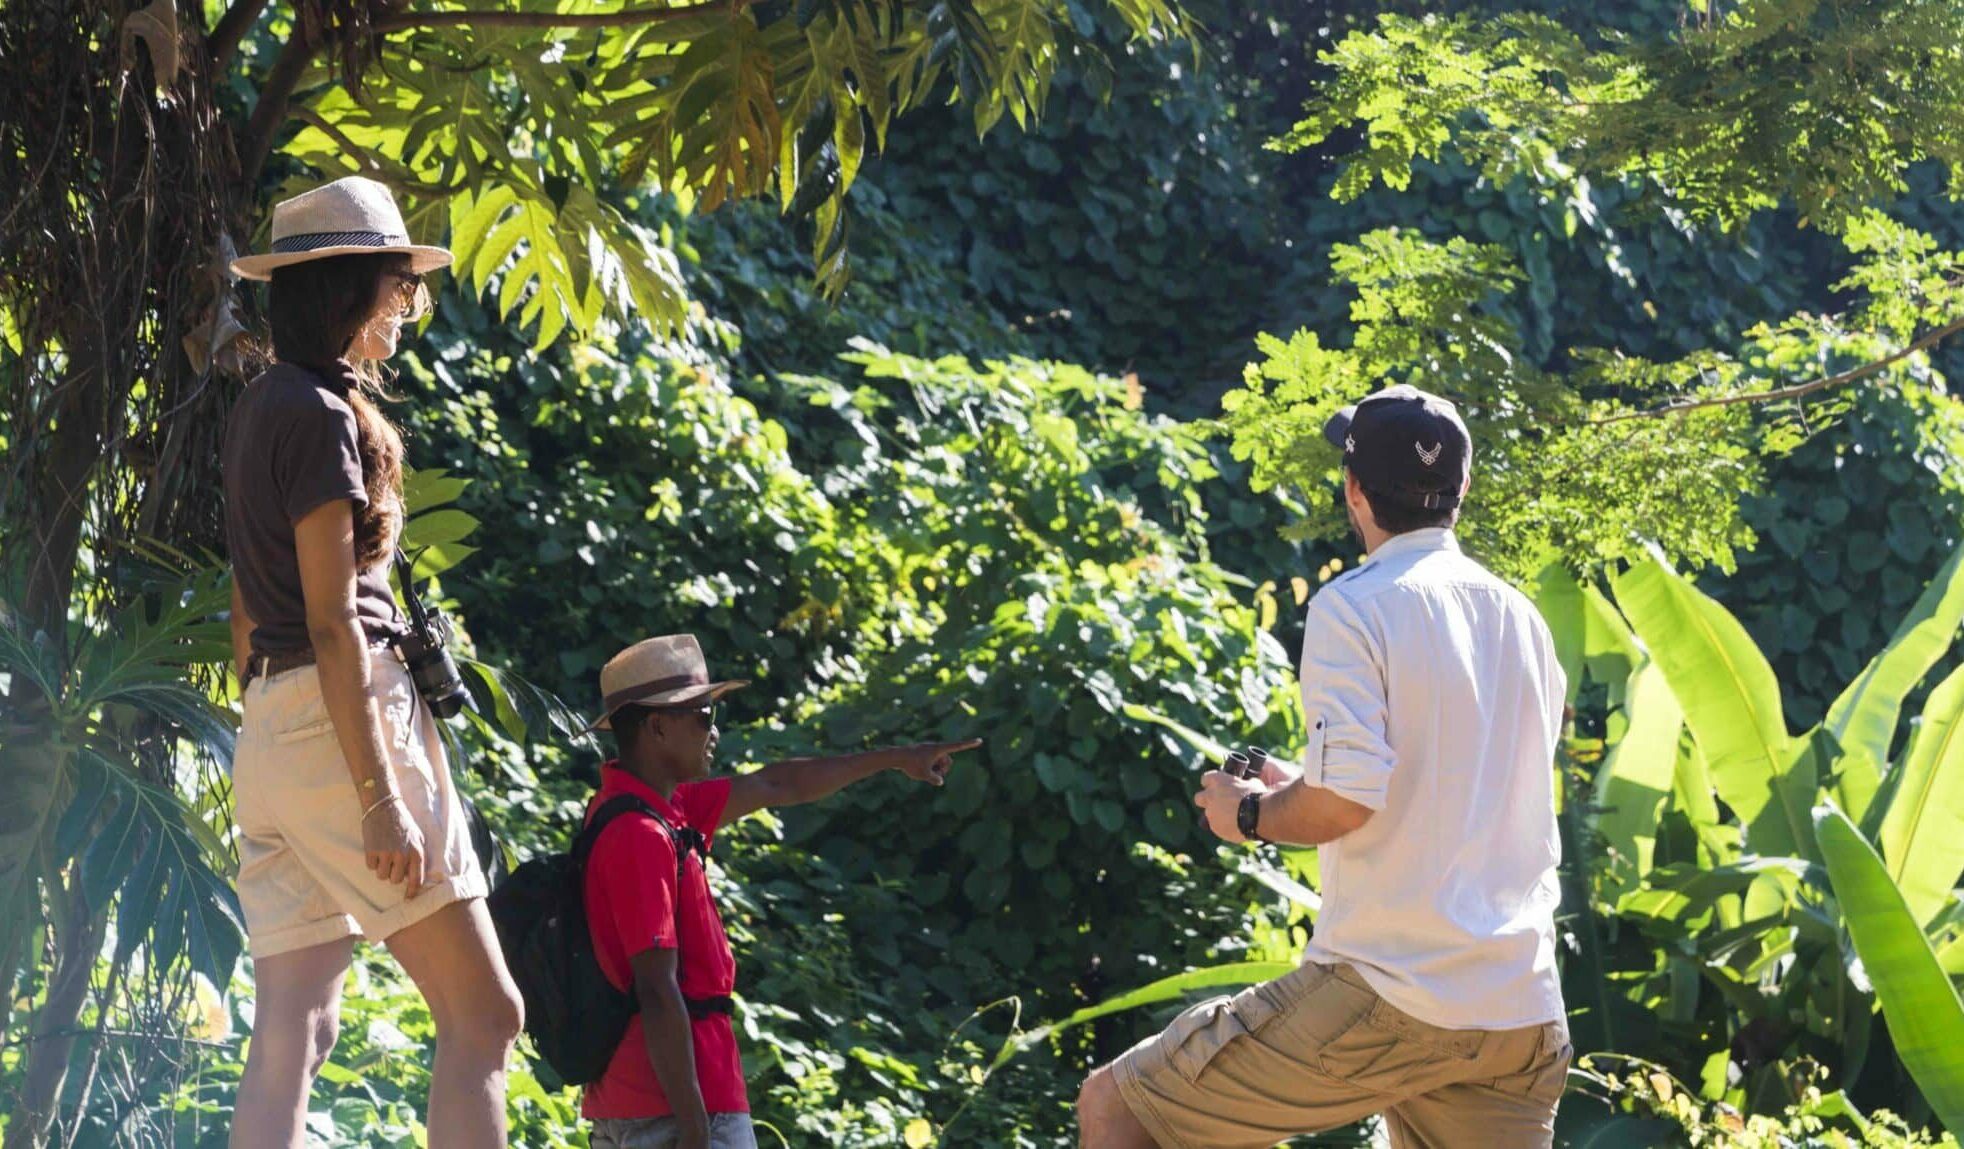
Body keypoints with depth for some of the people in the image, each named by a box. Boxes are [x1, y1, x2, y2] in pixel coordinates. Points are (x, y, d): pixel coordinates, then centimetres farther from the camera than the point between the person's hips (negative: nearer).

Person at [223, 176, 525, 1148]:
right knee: (484, 1015, -8)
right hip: (344, 720, -9)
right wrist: (381, 796, -20)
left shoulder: (260, 407, 19)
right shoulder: (321, 414, -10)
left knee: (292, 1036, 1)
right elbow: (331, 620, -16)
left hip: (267, 735, 9)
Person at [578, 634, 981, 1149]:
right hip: (673, 1107, -10)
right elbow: (657, 990, -22)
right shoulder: (642, 836, -18)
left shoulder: (665, 809, 12)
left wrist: (895, 758, 33)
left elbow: (777, 785, 24)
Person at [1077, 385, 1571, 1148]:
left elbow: (1347, 800, -19)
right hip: (1522, 1014, 7)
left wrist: (1252, 814, 1)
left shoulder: (1355, 606, -8)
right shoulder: (1522, 619, 14)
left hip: (1385, 998, -7)